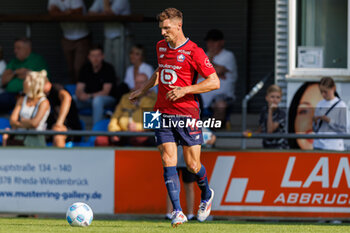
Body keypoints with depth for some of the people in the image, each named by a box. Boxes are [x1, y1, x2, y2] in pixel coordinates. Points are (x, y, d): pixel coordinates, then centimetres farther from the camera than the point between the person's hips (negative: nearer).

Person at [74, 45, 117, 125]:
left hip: (108, 99, -4)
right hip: (89, 99, 4)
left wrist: (89, 96, -33)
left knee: (97, 99, -40)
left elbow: (105, 92, -19)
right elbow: (78, 90, -3)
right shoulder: (85, 68, 1)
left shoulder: (108, 68, -12)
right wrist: (81, 95, -29)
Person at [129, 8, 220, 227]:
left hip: (187, 113, -5)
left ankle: (206, 195, 32)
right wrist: (143, 89, 25)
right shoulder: (161, 47, 11)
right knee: (169, 163, -8)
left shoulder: (193, 52, -10)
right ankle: (178, 212, -9)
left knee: (192, 165, 1)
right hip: (163, 114, 5)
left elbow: (215, 82, -11)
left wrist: (185, 90, -18)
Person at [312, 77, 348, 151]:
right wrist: (315, 122, -6)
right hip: (318, 145, 5)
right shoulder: (320, 104, 12)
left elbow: (343, 129, -6)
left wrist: (328, 120, -15)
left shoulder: (341, 105, -3)